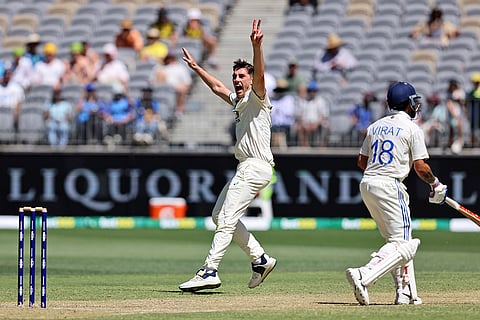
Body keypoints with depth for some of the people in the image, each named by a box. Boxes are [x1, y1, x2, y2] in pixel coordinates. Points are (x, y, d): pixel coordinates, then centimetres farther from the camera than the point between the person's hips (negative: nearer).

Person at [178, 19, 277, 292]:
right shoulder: (238, 101, 21)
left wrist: (257, 47, -40)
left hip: (256, 167, -10)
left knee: (227, 219, -14)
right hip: (246, 168, 10)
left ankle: (210, 272, -18)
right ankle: (260, 259, 14)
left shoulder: (257, 97, -6)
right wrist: (196, 67, 38)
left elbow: (260, 75, -25)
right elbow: (217, 87, 36)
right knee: (219, 215, 14)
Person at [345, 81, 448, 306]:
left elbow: (362, 162, 18)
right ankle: (363, 276, -29)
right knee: (402, 245, -9)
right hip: (389, 186, -8)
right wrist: (435, 184, 10)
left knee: (397, 240, 17)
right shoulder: (412, 129, -4)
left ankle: (406, 293, 11)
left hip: (366, 185, 8)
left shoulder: (375, 126, 15)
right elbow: (421, 167, -8)